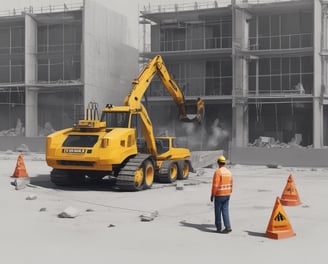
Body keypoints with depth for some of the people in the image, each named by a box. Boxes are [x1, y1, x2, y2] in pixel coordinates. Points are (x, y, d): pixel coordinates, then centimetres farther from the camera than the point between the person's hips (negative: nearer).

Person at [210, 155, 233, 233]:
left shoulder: (218, 172, -16)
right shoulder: (229, 172, 6)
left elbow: (215, 185, -18)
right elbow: (230, 184, 11)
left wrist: (212, 195, -11)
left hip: (219, 195, -6)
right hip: (227, 195, 6)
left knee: (218, 211, 6)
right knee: (225, 211, 7)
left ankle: (218, 227, 12)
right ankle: (228, 227, -2)